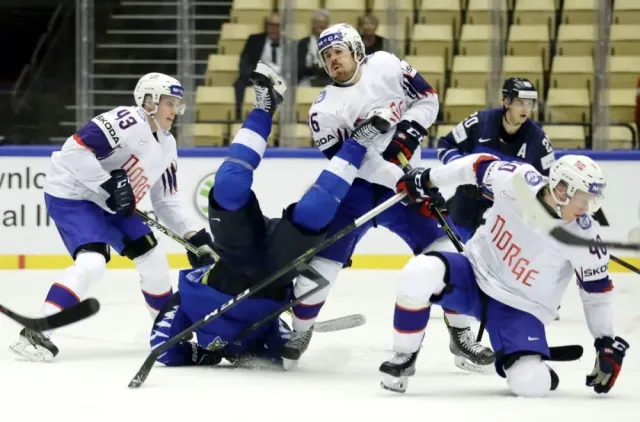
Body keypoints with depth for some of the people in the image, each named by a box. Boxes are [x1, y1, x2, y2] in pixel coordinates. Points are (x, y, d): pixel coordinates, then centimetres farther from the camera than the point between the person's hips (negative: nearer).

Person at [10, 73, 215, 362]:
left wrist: (192, 235, 4)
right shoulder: (128, 122, -21)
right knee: (92, 262, -27)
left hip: (108, 205, 10)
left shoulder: (166, 146, 9)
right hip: (71, 195, -10)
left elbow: (166, 200, 15)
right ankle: (37, 333, -30)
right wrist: (109, 185, -28)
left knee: (152, 257, 11)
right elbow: (74, 149, -29)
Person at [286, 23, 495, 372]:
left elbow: (427, 99, 5)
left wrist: (410, 129, -15)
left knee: (442, 248, -8)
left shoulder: (386, 65, -3)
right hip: (355, 186, -2)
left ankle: (461, 334, 2)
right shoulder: (325, 109, -11)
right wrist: (400, 180, -29)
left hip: (405, 178, 2)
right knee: (326, 257, -11)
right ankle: (298, 333, 7)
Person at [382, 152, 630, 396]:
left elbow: (596, 289, -5)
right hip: (476, 273, 1)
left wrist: (607, 343, -1)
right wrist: (429, 180, 8)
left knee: (530, 384, -24)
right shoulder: (516, 180, -21)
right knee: (422, 272, -30)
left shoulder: (583, 236, -20)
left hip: (521, 309, -1)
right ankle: (404, 359, -10)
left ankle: (532, 366, 16)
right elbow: (478, 165, -1)